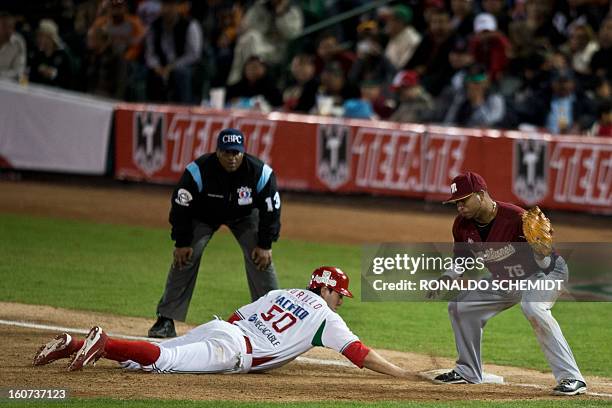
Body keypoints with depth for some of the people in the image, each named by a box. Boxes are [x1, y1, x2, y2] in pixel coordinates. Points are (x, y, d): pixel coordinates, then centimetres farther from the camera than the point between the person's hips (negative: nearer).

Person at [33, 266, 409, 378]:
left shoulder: (282, 294, 29)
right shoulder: (326, 317, 8)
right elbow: (359, 353, 2)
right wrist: (405, 374, 5)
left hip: (216, 328, 7)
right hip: (232, 347, -7)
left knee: (142, 357, 0)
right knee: (163, 361, -24)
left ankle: (72, 345, -12)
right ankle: (105, 342, -42)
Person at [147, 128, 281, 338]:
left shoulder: (261, 173, -30)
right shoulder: (198, 171, -34)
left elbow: (271, 210, -16)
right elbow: (181, 207, -22)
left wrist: (265, 244, -16)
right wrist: (181, 242, -20)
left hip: (245, 216, 1)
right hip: (203, 216, -1)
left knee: (261, 258, -13)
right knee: (185, 258, -16)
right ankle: (166, 319, -9)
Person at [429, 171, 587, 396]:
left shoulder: (515, 217, -31)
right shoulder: (462, 225, -10)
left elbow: (543, 261, -29)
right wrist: (447, 278, -7)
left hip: (547, 271, -8)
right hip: (505, 280, 8)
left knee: (533, 308, -37)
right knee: (459, 306, 8)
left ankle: (572, 379, -36)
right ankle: (468, 372, 27)